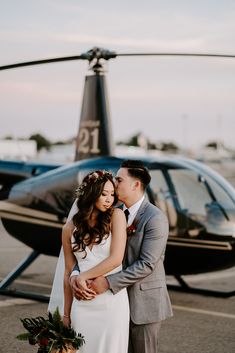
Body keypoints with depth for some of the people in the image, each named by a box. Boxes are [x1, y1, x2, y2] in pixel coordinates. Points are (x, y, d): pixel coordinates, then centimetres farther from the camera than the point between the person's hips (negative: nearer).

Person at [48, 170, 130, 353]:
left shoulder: (116, 216, -3)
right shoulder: (70, 228, 5)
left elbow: (116, 258, -11)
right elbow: (69, 272, 10)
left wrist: (83, 276, -4)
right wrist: (66, 313, 11)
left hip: (113, 302, -2)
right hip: (82, 305, 2)